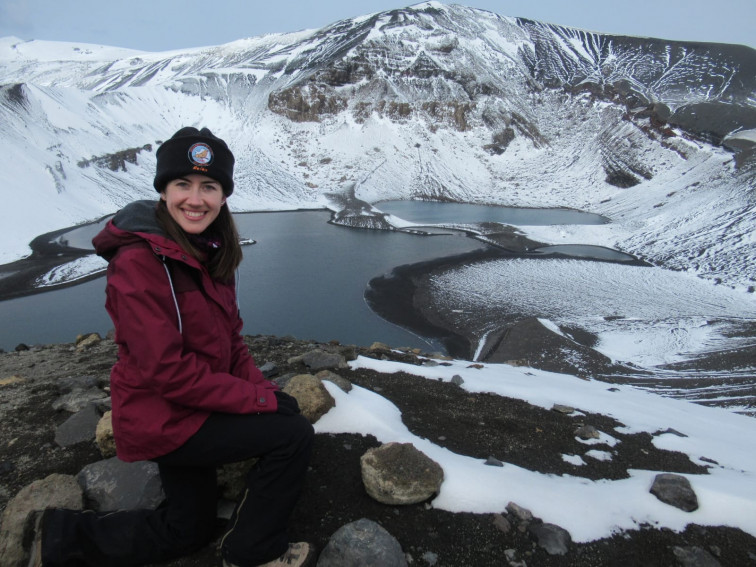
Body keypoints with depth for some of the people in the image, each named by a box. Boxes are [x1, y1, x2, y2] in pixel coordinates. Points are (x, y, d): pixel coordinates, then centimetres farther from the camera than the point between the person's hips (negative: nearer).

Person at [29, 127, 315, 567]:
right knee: (294, 434, -12)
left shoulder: (209, 252, 3)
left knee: (188, 532, 24)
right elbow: (168, 371, -27)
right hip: (161, 419, -9)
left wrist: (262, 387, -8)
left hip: (190, 406, 9)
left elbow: (230, 335, 6)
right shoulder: (139, 262, -24)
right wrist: (258, 399, -22)